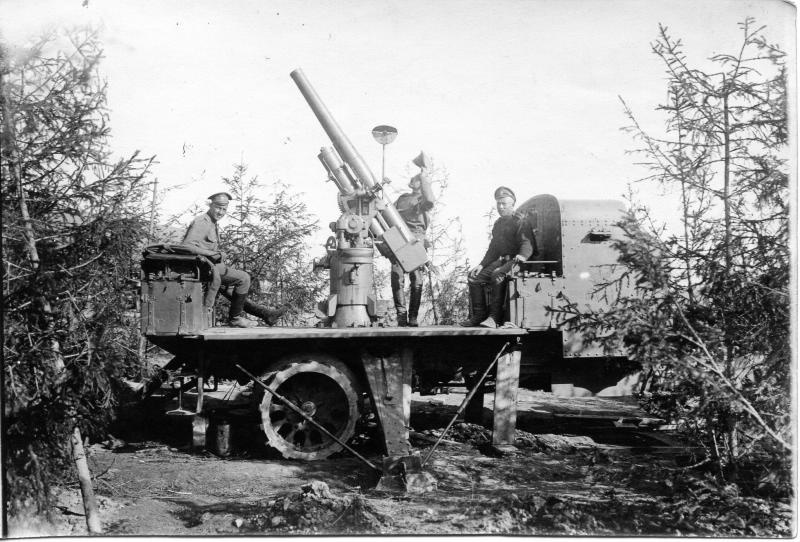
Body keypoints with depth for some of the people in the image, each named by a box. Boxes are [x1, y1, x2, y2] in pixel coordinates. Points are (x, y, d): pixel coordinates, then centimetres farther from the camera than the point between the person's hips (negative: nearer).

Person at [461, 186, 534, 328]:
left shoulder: (519, 221, -4)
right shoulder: (498, 223, 21)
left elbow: (527, 242, -17)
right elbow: (493, 247, 24)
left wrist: (522, 256, -39)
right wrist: (481, 265, 12)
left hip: (515, 261, -8)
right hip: (501, 261, 8)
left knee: (497, 275, -36)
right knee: (474, 277, -6)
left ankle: (495, 317, -36)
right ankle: (478, 315, -5)